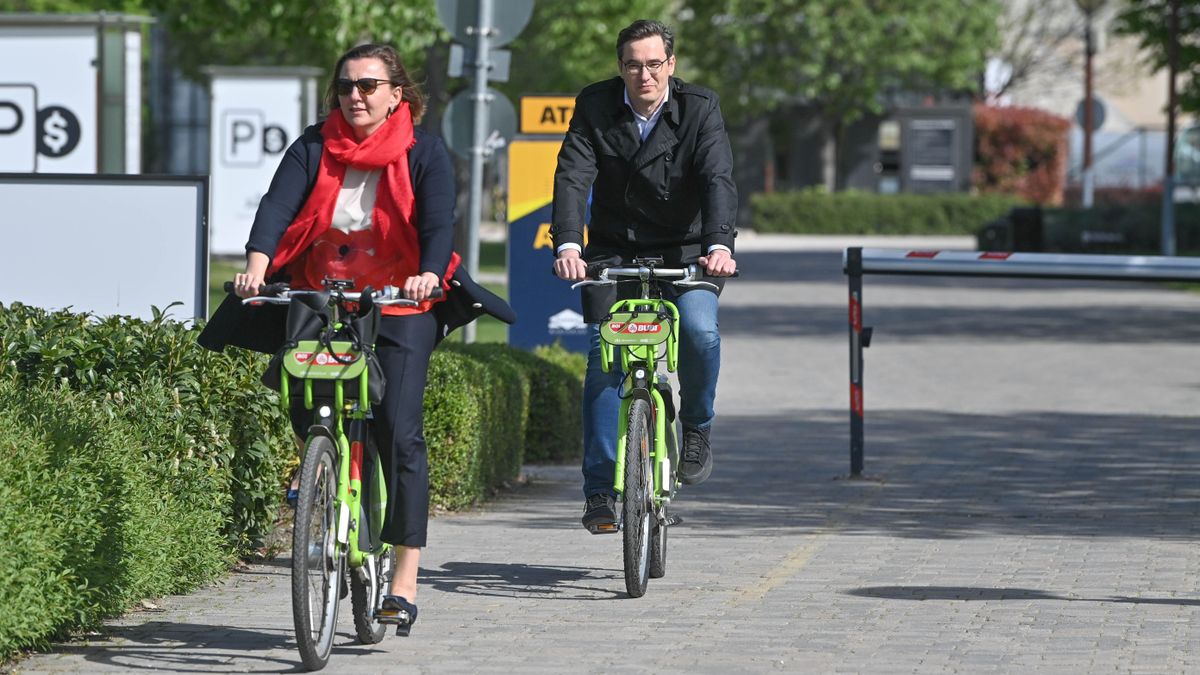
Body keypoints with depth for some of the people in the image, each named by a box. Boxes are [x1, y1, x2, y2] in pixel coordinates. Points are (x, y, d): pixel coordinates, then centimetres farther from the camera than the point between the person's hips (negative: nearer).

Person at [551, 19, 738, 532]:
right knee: (605, 356, -12)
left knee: (700, 331, -27)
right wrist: (567, 246, -35)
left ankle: (695, 426, 2)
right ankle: (600, 487, -6)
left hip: (685, 250, -1)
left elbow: (718, 179, -23)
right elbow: (573, 177, -18)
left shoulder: (700, 109, -11)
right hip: (614, 251, 1)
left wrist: (719, 244, -41)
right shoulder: (595, 107, -8)